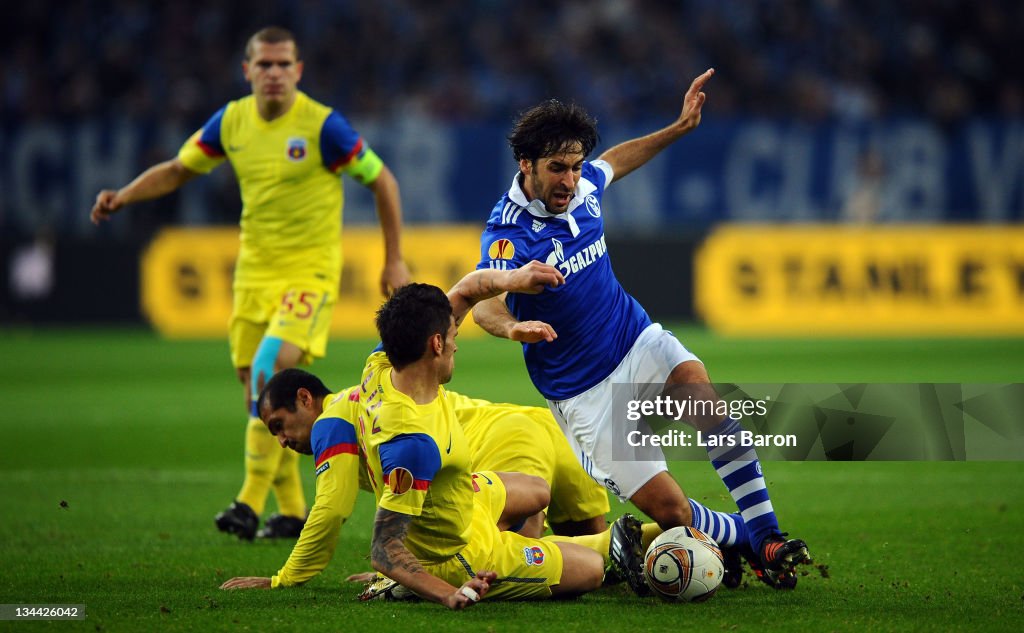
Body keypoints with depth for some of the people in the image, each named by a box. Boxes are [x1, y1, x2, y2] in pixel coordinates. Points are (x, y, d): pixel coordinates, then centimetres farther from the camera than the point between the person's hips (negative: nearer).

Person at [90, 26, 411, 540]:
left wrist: (394, 260, -3)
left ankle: (251, 503, -22)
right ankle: (292, 512, 17)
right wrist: (122, 196, -2)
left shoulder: (322, 125, -13)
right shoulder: (231, 121, 2)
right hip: (254, 271, 6)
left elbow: (382, 181, -4)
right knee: (256, 390, 5)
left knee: (271, 369, -24)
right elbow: (177, 170, 15)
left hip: (310, 271, -6)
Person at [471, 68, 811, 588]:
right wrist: (513, 327, -62)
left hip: (638, 341, 5)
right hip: (583, 393, -5)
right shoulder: (508, 233, -22)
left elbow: (614, 161, 25)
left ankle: (767, 535, -24)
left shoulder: (581, 185, -1)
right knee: (671, 512, -13)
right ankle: (740, 537, 16)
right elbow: (483, 304, -40)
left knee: (703, 397, -28)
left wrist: (679, 128, 21)